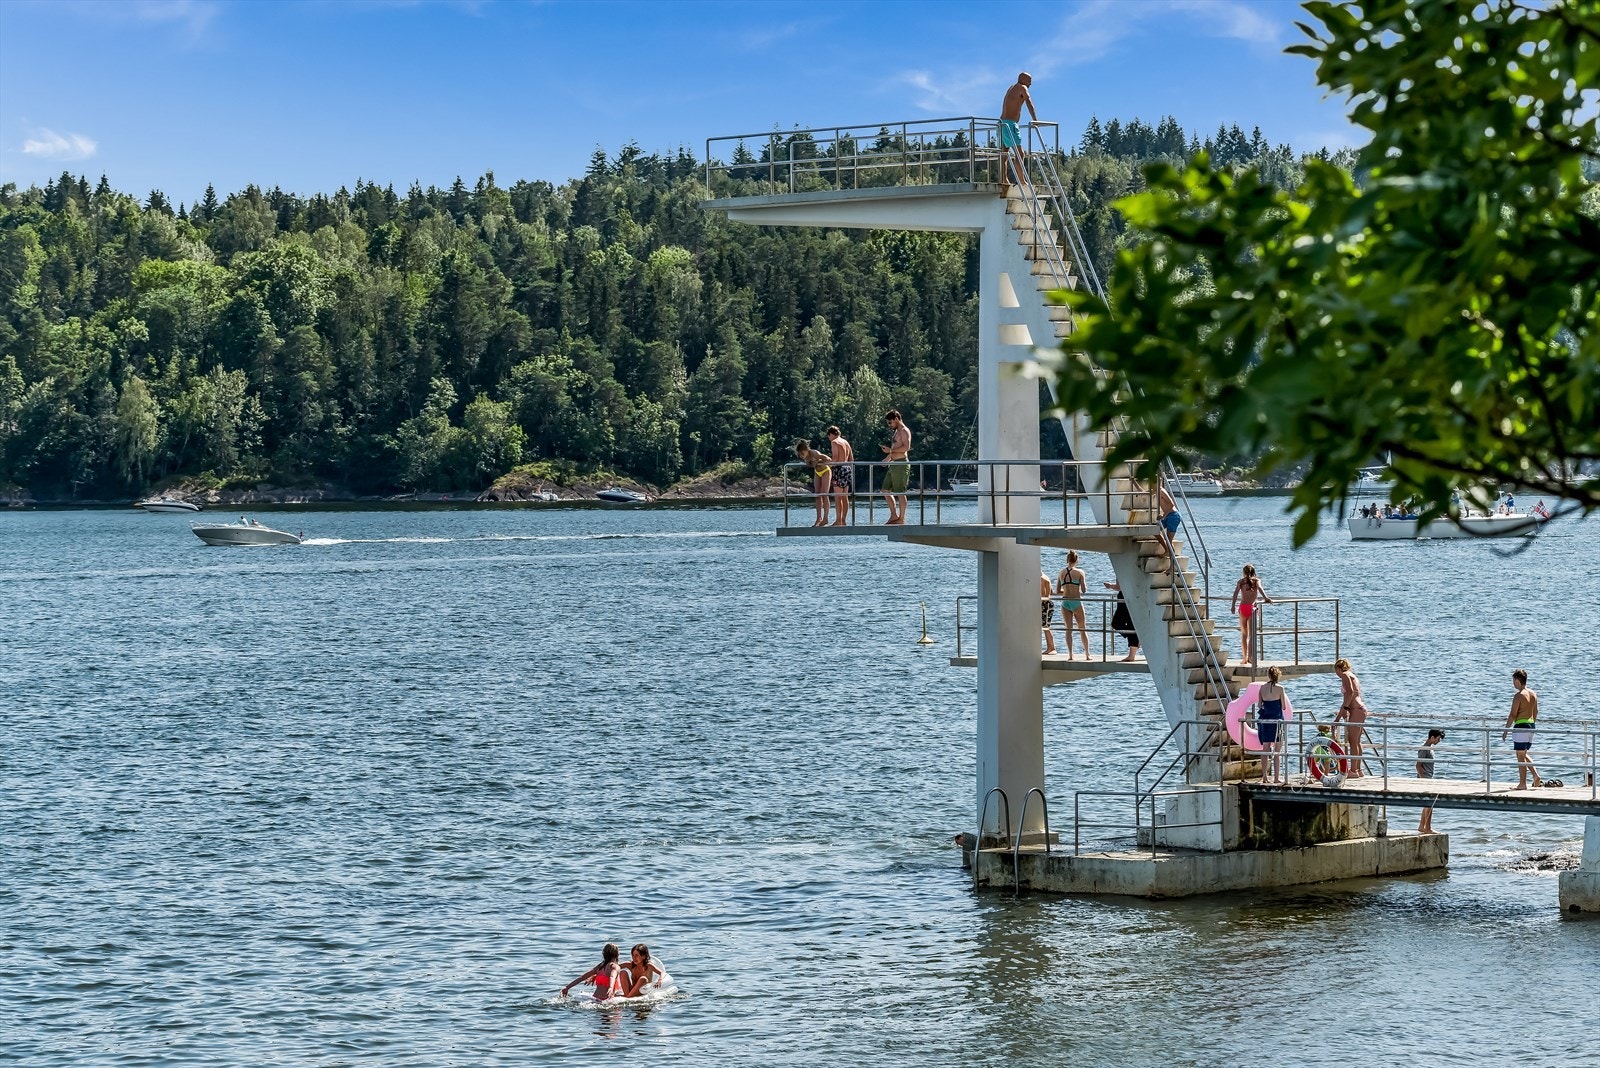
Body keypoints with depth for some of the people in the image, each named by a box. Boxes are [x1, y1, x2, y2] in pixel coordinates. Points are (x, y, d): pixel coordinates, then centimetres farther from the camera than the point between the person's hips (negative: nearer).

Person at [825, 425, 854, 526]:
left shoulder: (834, 442, -5)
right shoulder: (846, 442, 17)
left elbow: (835, 457, -16)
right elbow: (852, 459, 18)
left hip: (839, 468, -8)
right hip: (848, 468, 8)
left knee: (837, 496, -7)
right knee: (845, 496, 10)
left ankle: (839, 520, -11)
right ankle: (843, 520, 11)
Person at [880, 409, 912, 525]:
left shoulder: (904, 431, -9)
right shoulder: (896, 432, 21)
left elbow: (906, 447, -21)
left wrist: (891, 451, -18)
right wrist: (889, 456, 17)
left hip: (901, 464, -10)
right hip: (893, 465, 10)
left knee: (900, 493, -7)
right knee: (886, 490, 9)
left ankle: (901, 518, -3)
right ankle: (894, 515, 13)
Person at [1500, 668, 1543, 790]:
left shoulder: (1518, 696, -15)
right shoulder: (1533, 694, 9)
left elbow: (1513, 715, -15)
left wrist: (1505, 730, -10)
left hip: (1521, 726, -8)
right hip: (1531, 725, 8)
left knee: (1520, 756, -1)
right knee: (1525, 754, 20)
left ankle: (1522, 784, 1)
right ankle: (1536, 776, 6)